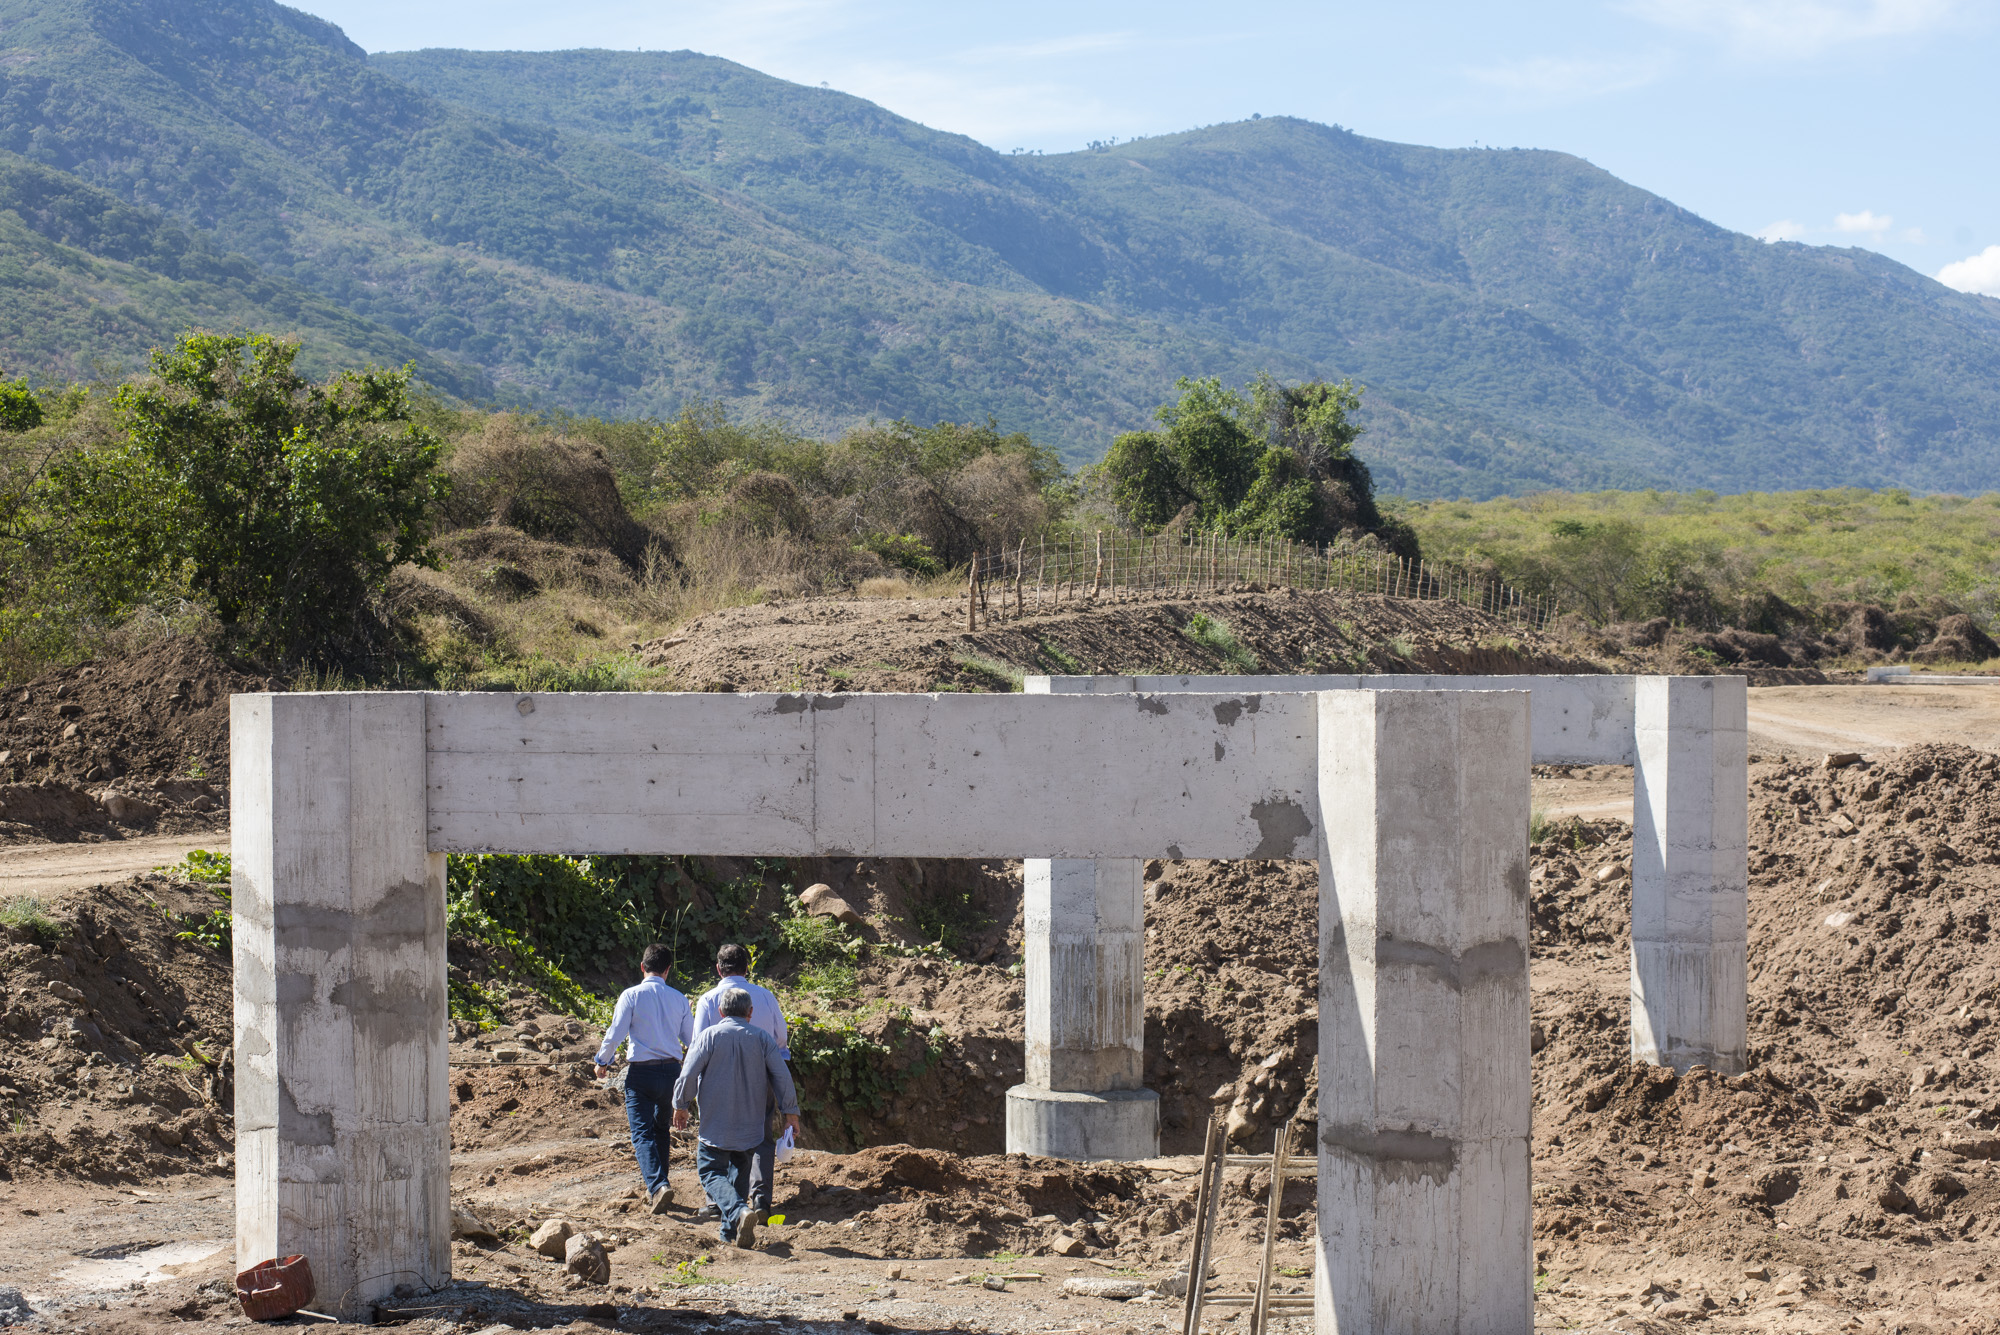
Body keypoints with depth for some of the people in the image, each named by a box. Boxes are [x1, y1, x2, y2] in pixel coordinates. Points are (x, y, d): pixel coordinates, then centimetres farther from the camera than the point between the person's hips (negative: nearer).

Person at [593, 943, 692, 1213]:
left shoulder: (632, 996, -7)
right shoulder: (678, 998, 3)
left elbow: (615, 1035, -8)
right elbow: (691, 1039, 10)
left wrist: (603, 1061, 10)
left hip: (640, 1072, -4)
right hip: (671, 1070, 4)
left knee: (643, 1132, -5)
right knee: (660, 1129, 20)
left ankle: (657, 1185, -25)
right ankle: (656, 1187, 23)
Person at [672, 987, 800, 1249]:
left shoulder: (709, 1036, -5)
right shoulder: (762, 1039, 2)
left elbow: (689, 1074, -8)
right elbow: (782, 1076, -1)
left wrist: (681, 1105, 7)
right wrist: (790, 1112, 7)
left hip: (715, 1123, -3)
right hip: (751, 1125, 3)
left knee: (712, 1173, -1)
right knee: (740, 1171, 18)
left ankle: (739, 1210, -27)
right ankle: (730, 1230, 17)